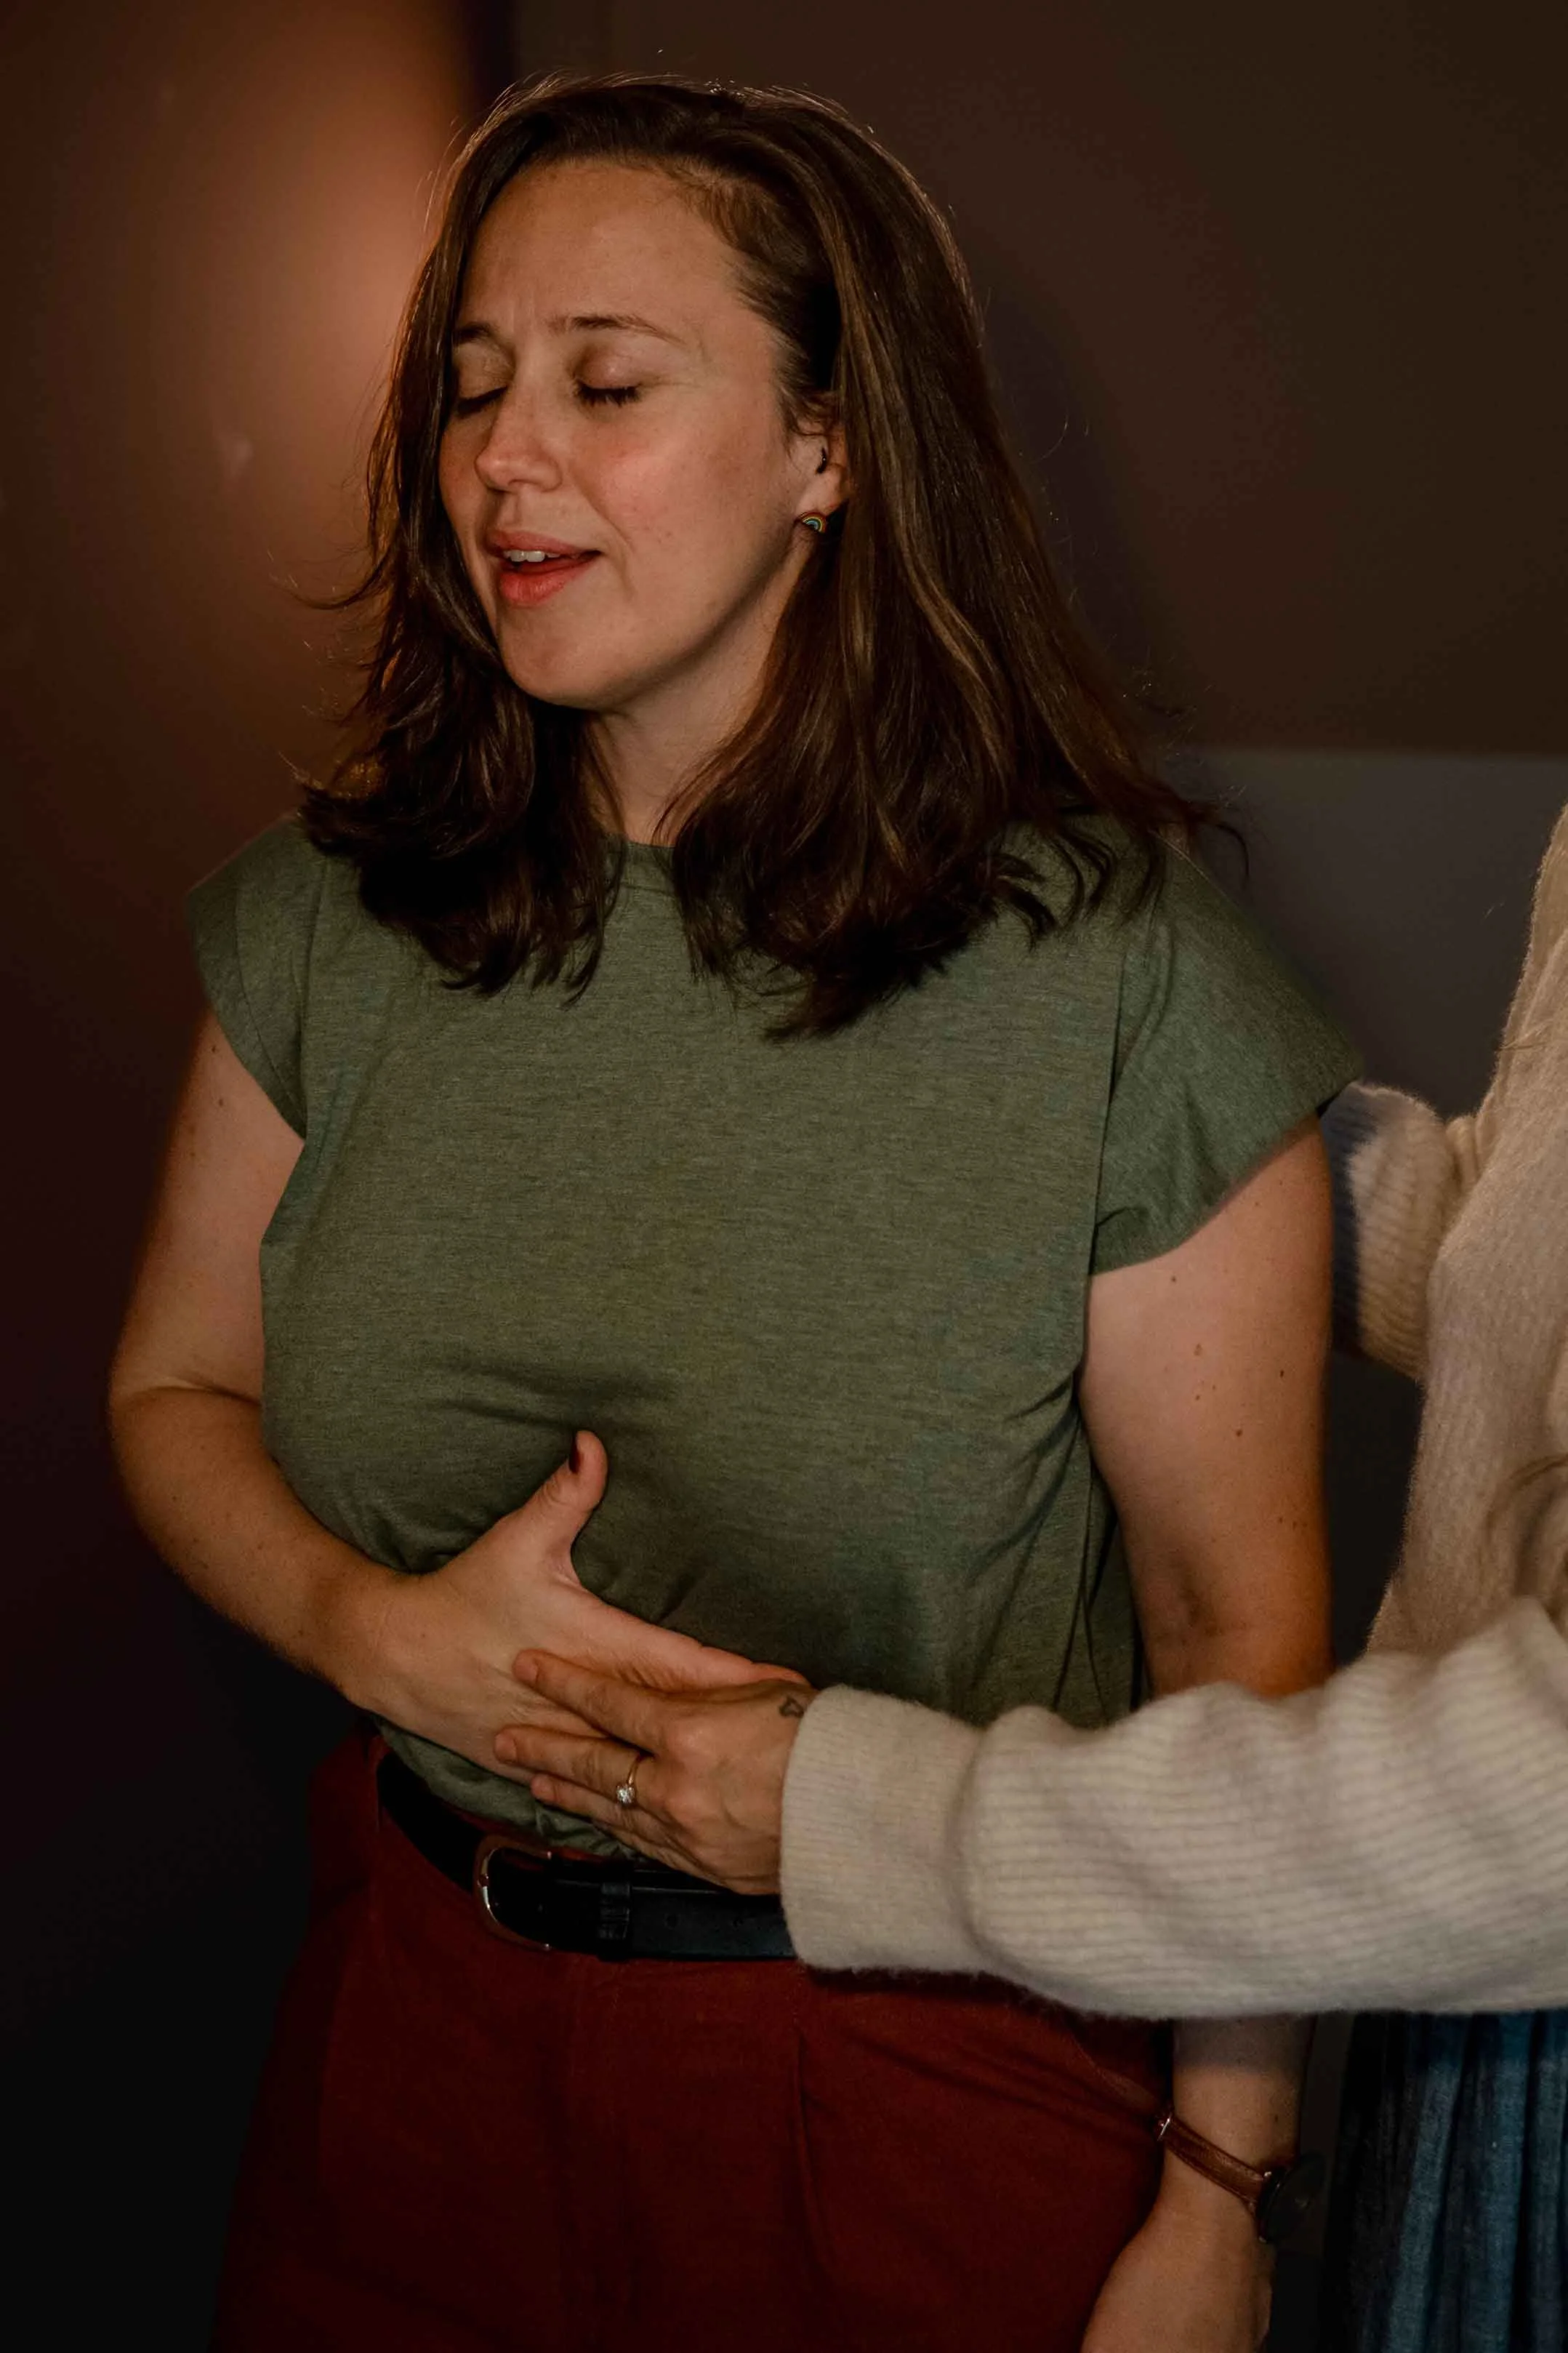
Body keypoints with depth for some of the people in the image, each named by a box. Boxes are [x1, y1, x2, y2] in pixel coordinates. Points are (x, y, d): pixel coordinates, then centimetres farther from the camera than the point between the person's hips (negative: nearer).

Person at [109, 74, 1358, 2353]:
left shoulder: (1122, 981, -15)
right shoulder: (331, 922, -2)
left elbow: (1243, 1626, -9)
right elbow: (177, 1392, 8)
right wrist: (372, 1632, -13)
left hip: (935, 2083, -3)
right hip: (420, 2020, 4)